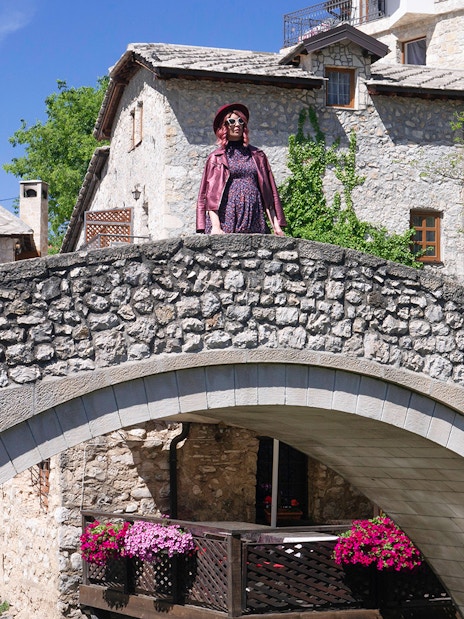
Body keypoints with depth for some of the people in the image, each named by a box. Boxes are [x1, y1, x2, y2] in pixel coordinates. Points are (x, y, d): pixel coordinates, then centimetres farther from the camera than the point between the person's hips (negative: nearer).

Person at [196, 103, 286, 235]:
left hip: (254, 221, 2)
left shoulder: (257, 155, 18)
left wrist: (276, 225, 4)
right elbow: (211, 194, 2)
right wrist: (215, 226, -12)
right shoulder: (216, 158, 11)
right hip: (226, 218, -2)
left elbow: (268, 193, 14)